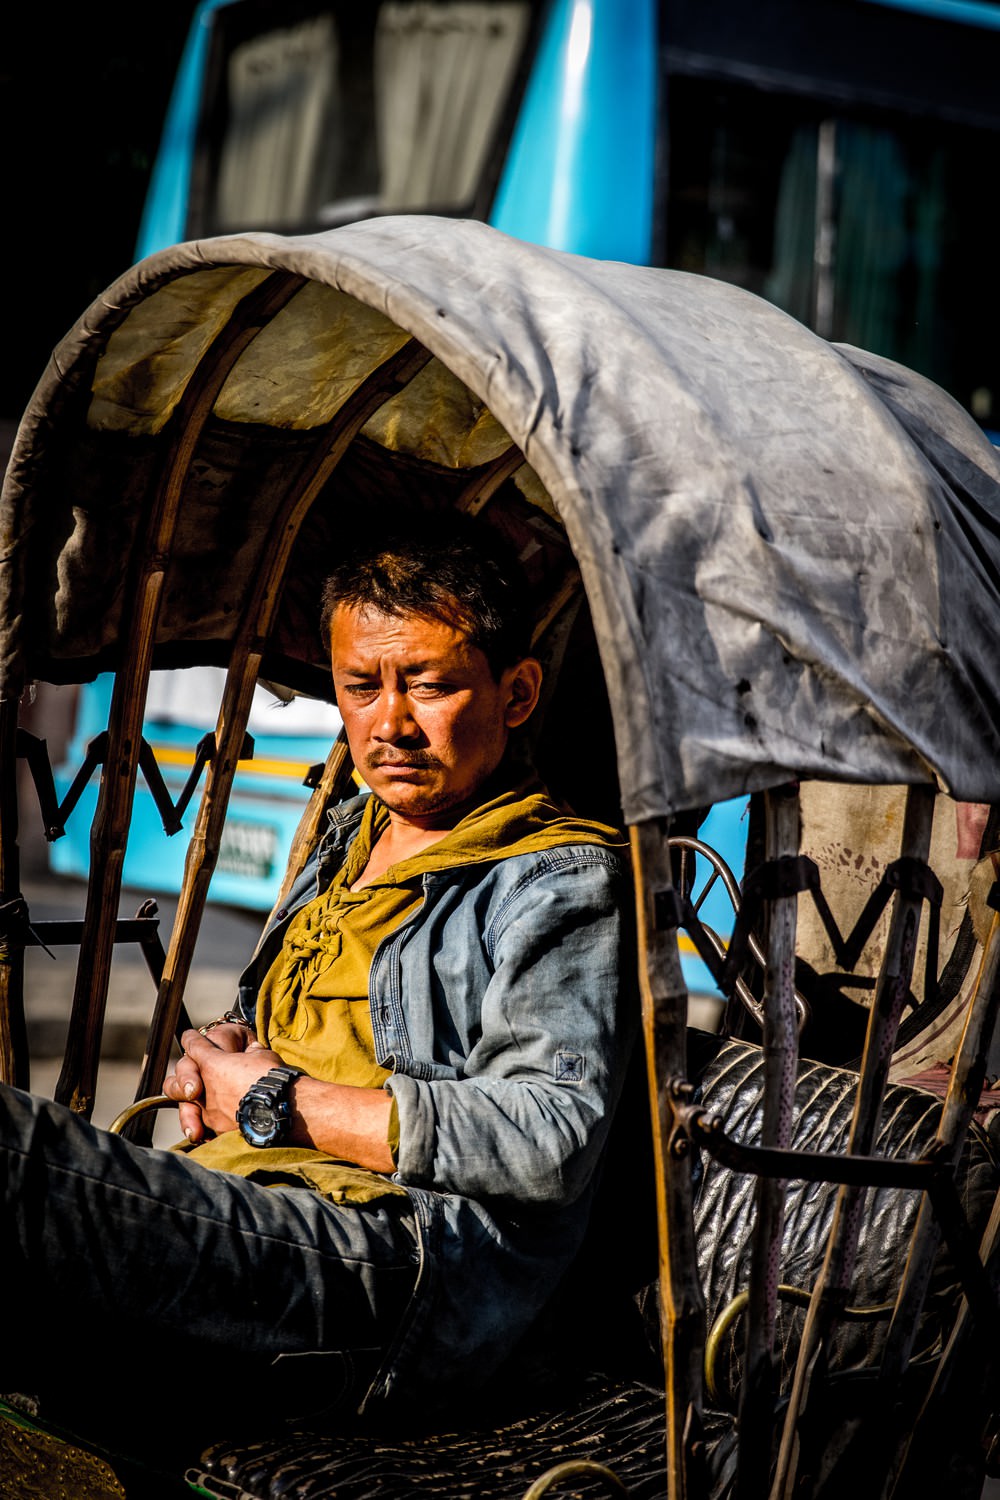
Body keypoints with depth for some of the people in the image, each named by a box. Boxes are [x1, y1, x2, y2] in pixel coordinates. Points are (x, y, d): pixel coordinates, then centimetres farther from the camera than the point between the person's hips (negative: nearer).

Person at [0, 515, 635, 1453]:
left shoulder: (563, 884, 2)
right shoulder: (348, 839, 27)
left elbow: (550, 1144, -12)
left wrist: (278, 1101, -6)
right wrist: (216, 1052, 13)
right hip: (235, 1219, 8)